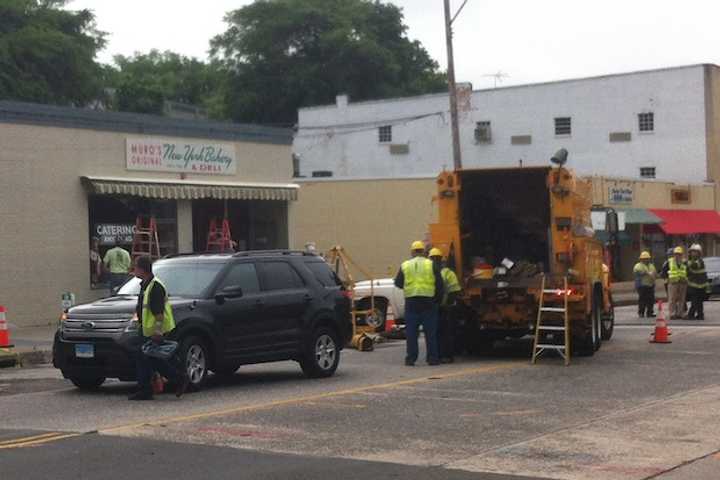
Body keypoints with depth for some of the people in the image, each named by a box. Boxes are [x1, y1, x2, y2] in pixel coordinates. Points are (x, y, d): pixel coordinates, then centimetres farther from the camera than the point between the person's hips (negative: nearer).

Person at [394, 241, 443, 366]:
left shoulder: (405, 266, 6)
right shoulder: (431, 265, 1)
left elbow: (398, 283, 8)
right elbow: (439, 283, -1)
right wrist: (438, 298, 11)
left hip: (411, 302, 1)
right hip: (428, 301, -1)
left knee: (411, 331, 5)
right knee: (430, 331, 4)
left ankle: (411, 358, 3)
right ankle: (432, 358, 3)